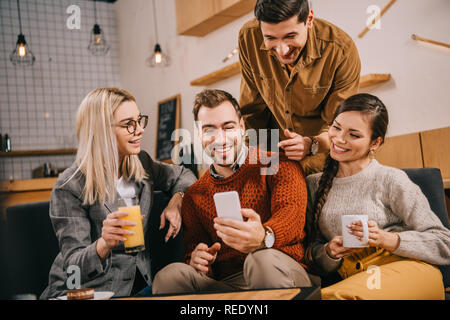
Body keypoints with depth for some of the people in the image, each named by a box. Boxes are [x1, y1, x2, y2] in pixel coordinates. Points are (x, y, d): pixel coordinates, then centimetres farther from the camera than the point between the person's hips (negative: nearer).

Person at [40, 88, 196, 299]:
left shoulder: (141, 165, 3)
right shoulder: (70, 188, -14)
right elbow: (75, 267, -14)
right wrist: (105, 244, -35)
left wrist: (176, 202, 0)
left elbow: (182, 176, 21)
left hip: (138, 285, 6)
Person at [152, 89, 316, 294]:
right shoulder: (194, 196, 19)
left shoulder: (277, 164, 6)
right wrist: (195, 261, -7)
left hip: (284, 277, -3)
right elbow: (192, 246, 21)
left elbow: (293, 210, -12)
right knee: (170, 275, -24)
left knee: (264, 260, -38)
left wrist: (264, 237, -37)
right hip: (227, 284, 3)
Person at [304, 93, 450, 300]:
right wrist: (329, 252, -7)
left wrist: (385, 239, -15)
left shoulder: (390, 180, 0)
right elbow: (312, 256, 15)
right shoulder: (314, 184, 13)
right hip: (353, 279, 4)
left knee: (335, 295, -35)